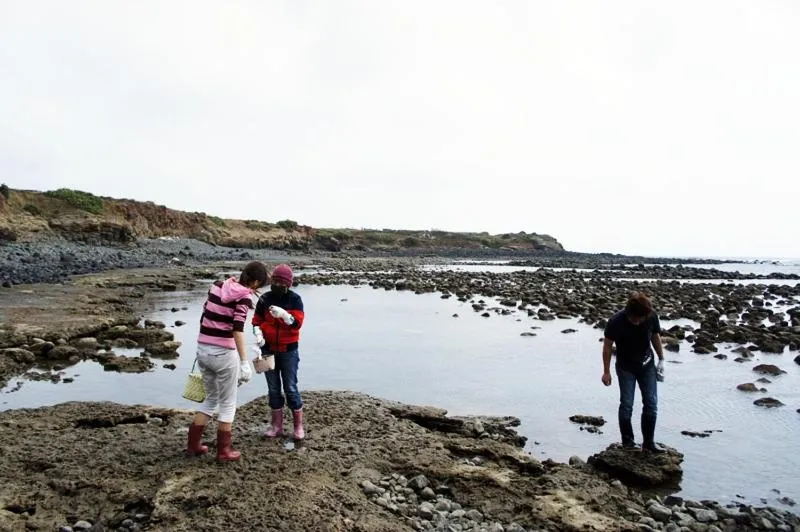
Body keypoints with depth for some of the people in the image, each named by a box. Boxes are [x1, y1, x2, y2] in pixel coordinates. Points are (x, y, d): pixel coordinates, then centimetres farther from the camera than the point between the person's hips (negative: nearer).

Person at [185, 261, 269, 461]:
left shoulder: (217, 285, 7)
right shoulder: (244, 297, -12)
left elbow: (204, 317, 13)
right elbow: (238, 330, -23)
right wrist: (244, 362, -25)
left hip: (202, 350, 6)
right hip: (223, 354, -6)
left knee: (211, 398, 24)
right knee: (228, 403, 12)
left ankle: (193, 445, 29)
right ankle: (223, 450, 20)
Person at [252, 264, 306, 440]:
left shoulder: (294, 299, -8)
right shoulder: (265, 299, -2)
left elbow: (297, 323, -16)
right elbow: (256, 321, 6)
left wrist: (284, 314, -34)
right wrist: (258, 334, -14)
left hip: (289, 350, -3)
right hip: (268, 349, 3)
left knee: (291, 388, 1)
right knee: (273, 388, 11)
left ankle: (299, 426, 14)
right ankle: (277, 425, 22)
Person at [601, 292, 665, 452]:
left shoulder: (652, 317, -17)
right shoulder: (616, 322, -25)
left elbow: (656, 337, 4)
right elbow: (607, 346, -12)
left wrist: (661, 360, 7)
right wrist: (606, 371, -8)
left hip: (647, 365, 3)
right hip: (626, 368, -3)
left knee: (651, 403, 4)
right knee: (626, 405, 0)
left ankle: (648, 442, 16)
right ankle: (627, 441, 15)